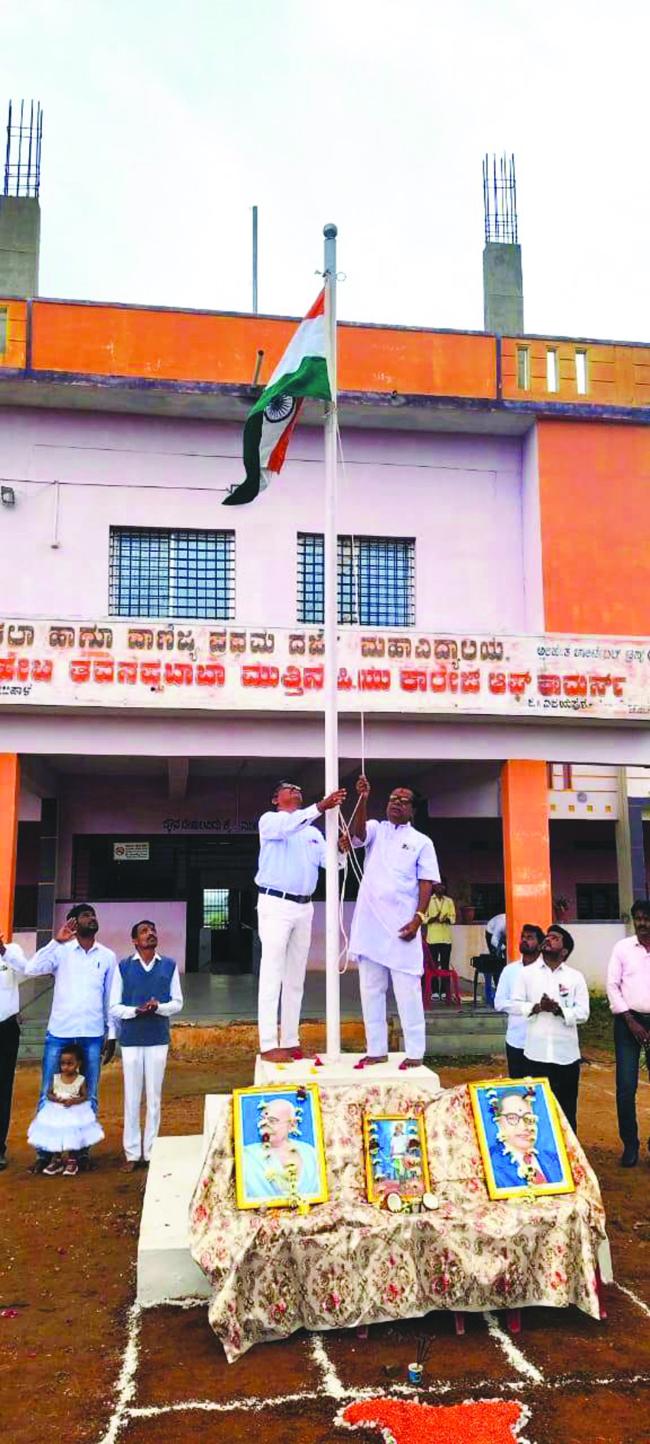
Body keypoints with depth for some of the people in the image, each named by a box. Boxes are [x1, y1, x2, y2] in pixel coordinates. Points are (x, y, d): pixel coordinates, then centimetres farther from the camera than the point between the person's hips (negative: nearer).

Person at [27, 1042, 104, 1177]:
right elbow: (49, 1094, 3)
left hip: (75, 1112, -3)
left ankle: (72, 1161, 12)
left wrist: (73, 1101, -24)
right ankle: (56, 1161, 19)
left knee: (73, 1134, -9)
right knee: (54, 1133, -2)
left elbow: (85, 1096, -6)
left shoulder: (80, 1080, -6)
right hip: (56, 1111, 3)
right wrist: (55, 1098, -18)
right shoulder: (56, 1078, 2)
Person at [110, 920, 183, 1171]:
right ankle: (132, 1153, 15)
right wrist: (136, 1010, -19)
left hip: (158, 1039, 1)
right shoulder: (123, 967, -1)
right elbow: (114, 1007, -1)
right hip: (131, 1040, -1)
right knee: (131, 1098, 5)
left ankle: (151, 1152, 16)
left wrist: (158, 1007, -16)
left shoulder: (169, 965, 3)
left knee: (154, 1097, 7)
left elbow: (177, 1002, 4)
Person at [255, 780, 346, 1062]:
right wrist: (320, 807, -35)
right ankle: (269, 1045, -10)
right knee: (272, 976, -9)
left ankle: (290, 1042, 14)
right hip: (276, 904, -6)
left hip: (304, 907, 7)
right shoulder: (269, 820, 0)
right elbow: (288, 826, -23)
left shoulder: (313, 832, 19)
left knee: (295, 978, 9)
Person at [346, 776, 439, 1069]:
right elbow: (359, 832, -13)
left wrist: (418, 918, -11)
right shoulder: (375, 830, 11)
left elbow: (426, 883, 1)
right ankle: (376, 1050, 15)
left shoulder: (421, 842, 7)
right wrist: (363, 800, -28)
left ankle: (415, 1053, 3)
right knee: (371, 990, 7)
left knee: (407, 991, -3)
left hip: (401, 925, -2)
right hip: (370, 923, 3)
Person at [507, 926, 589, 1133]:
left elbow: (583, 1012, -2)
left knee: (567, 1108, 9)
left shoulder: (575, 976, 4)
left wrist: (559, 1010, -18)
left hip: (566, 1053, 0)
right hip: (536, 1052, 0)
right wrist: (536, 1007, -16)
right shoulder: (527, 973, 5)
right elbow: (514, 1004, 1)